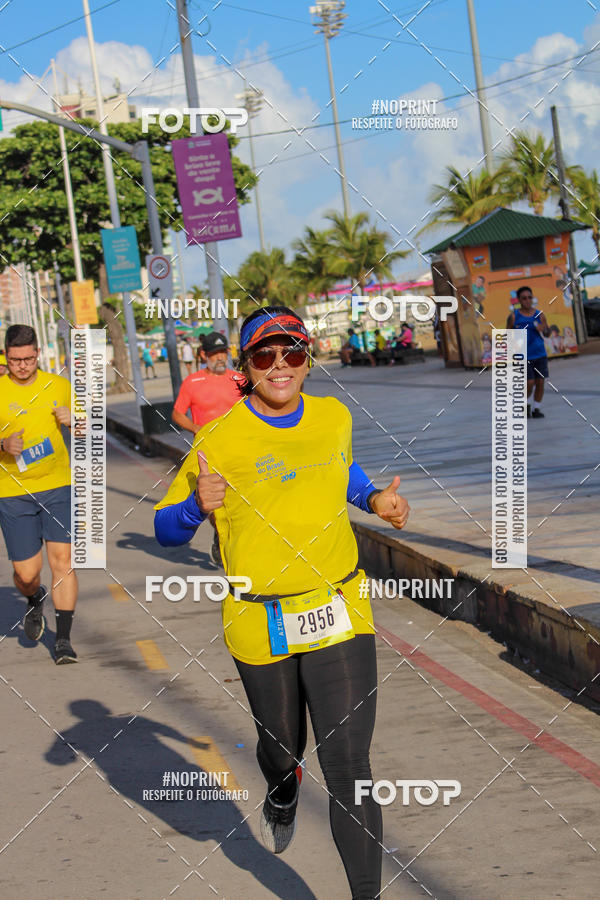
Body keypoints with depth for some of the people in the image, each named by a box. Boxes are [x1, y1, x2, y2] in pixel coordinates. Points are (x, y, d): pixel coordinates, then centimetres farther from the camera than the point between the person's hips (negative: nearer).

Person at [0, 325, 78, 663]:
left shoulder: (59, 386, 4)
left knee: (62, 560, -9)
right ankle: (35, 600, 36)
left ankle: (64, 639, -1)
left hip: (59, 486, 1)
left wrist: (73, 420, -7)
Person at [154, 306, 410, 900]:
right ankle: (281, 802, 57)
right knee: (281, 749, 20)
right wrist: (198, 505, -25)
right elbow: (165, 530, -4)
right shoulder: (219, 438, -8)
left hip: (339, 614, 1)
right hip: (258, 623, -1)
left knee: (348, 766, -8)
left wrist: (375, 500, 8)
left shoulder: (334, 417, 3)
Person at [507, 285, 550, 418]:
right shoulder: (514, 316, -2)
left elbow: (548, 333, 10)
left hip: (540, 355, 3)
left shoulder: (539, 315, 4)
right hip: (524, 356, -3)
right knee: (530, 383, -8)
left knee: (540, 382, 1)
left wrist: (543, 329, -12)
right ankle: (527, 405, 18)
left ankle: (536, 409, 14)